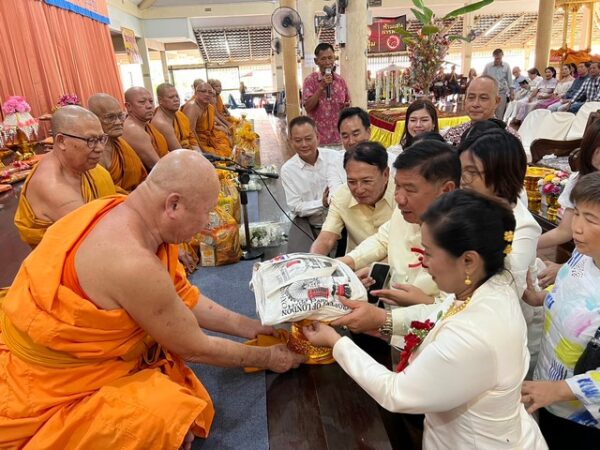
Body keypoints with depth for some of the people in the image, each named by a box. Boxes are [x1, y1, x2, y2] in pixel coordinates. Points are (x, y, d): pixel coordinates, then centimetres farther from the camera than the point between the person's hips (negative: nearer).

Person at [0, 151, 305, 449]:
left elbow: (183, 296, 2)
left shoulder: (127, 212, -8)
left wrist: (246, 327, 4)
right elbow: (194, 348, -19)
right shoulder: (133, 263, -34)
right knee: (173, 416, -18)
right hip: (51, 391, -8)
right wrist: (265, 358, -5)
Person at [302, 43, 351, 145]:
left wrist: (347, 106, -7)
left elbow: (347, 104, 16)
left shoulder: (341, 81, 6)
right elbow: (308, 107, -14)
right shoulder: (310, 80, -5)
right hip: (319, 137, -3)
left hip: (339, 136, 4)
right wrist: (321, 87, -20)